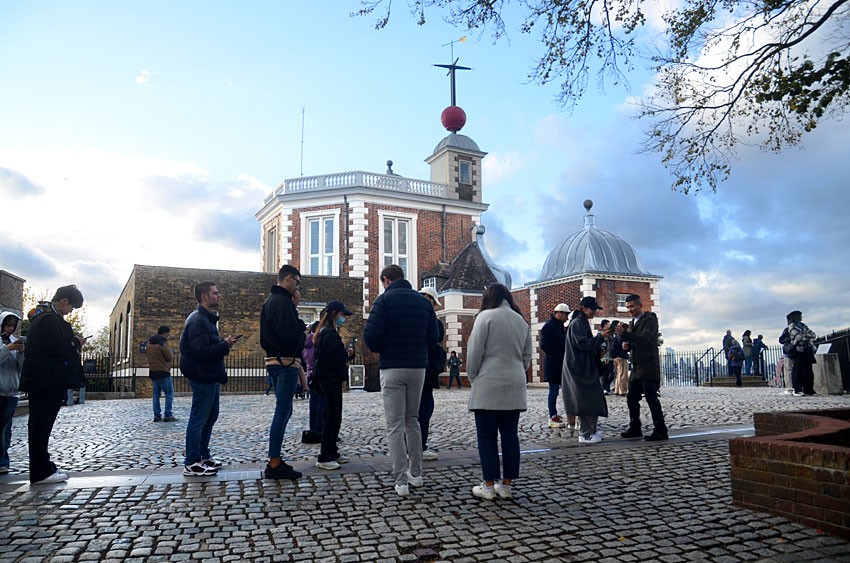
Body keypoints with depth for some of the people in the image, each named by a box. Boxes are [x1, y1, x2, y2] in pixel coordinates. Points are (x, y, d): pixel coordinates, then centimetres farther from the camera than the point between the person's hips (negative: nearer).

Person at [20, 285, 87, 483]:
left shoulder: (41, 316, 18)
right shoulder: (51, 319, -16)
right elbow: (56, 349, -22)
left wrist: (71, 341, 13)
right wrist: (76, 343, -7)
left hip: (38, 380, 11)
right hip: (47, 381, -11)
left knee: (39, 426, 14)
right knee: (42, 425, -4)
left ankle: (43, 467, 24)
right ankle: (41, 472, 2)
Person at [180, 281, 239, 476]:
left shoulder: (206, 319, 17)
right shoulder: (198, 321, -18)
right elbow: (201, 352, -26)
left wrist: (223, 344, 5)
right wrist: (225, 345, -18)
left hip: (210, 377, 11)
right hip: (203, 378, -11)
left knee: (210, 416, 18)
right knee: (198, 419, -4)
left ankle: (203, 456, 28)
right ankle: (191, 464, 4)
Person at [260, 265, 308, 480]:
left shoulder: (270, 300, 19)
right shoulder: (282, 301, -14)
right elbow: (289, 335, -24)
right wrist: (302, 325, -4)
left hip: (274, 362, 11)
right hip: (286, 363, -11)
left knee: (284, 411, 16)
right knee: (282, 412, -6)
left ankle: (275, 461, 21)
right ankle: (274, 465, -2)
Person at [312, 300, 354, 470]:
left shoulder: (325, 332, 18)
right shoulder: (330, 334, -16)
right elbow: (341, 356, -22)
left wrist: (347, 354, 1)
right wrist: (347, 353, -1)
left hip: (329, 379, 11)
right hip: (331, 379, -11)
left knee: (335, 417, 15)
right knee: (331, 416, -8)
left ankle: (332, 453, 23)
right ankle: (324, 458, -3)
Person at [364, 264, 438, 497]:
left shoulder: (385, 299, -5)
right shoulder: (423, 301, 10)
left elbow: (371, 336, -13)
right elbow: (432, 339, 7)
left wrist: (380, 350, 8)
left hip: (392, 368, -4)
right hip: (418, 367, 5)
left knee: (395, 425, 0)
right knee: (412, 420, 18)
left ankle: (401, 481, -1)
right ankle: (416, 473, 23)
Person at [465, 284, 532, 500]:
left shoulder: (486, 317, -6)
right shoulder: (521, 320, 14)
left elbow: (475, 352, -8)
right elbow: (526, 356, 16)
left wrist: (473, 379, 4)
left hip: (488, 386, -6)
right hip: (515, 389, 6)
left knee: (487, 438, 1)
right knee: (510, 436, 9)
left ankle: (489, 485, 6)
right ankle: (507, 484, 15)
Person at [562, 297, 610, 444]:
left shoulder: (583, 322, 19)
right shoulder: (577, 323, -12)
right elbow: (583, 344, -19)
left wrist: (599, 350, 12)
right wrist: (601, 336, -21)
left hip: (586, 367, 10)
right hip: (580, 368, -10)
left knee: (592, 398, 12)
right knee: (585, 399, -9)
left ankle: (590, 431, 19)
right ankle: (585, 435, -4)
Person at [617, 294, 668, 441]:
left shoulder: (650, 319, -8)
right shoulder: (633, 322, 19)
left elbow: (644, 339, -22)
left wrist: (624, 334, -30)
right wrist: (627, 345, 3)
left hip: (648, 366, -9)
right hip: (636, 367, 9)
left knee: (651, 398, -8)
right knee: (631, 398, 10)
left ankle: (660, 431, -1)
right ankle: (635, 429, 19)